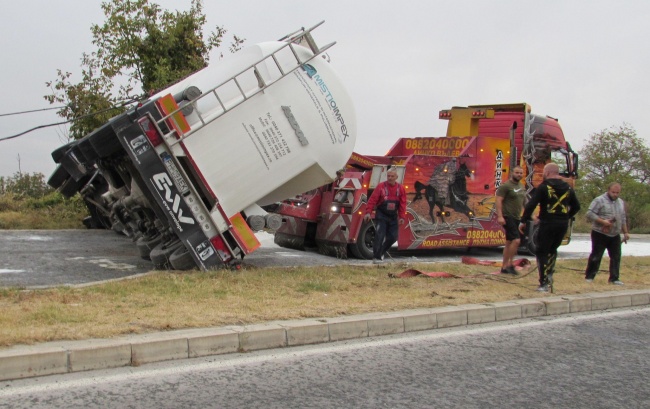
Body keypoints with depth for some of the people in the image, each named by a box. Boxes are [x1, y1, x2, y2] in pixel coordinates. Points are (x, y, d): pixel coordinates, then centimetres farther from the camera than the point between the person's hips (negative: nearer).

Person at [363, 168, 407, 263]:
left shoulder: (401, 189, 2)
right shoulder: (381, 186, -7)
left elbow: (402, 204, 1)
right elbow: (372, 200, -10)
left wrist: (402, 217, -6)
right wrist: (368, 212, -18)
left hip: (393, 217, 4)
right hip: (381, 216, -4)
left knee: (393, 237, 6)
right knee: (379, 236, -11)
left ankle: (381, 252, 27)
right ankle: (376, 257, -4)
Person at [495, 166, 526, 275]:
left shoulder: (522, 188, 16)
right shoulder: (506, 186, -10)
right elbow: (499, 201, -16)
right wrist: (500, 216, -25)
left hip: (517, 218, 9)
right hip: (508, 217, -9)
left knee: (509, 242, 11)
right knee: (516, 240, -19)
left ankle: (504, 267, 16)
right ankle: (509, 264, -10)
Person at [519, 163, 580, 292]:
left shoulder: (544, 187, -8)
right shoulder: (567, 188, 10)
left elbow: (531, 205, -14)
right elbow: (576, 206, 17)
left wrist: (523, 221, -8)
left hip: (548, 223, -5)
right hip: (563, 225, 6)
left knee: (542, 252, 3)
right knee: (552, 249, 25)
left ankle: (544, 284, -2)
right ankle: (549, 274, 14)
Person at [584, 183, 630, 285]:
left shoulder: (621, 202, 15)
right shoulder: (599, 200, -9)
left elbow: (623, 219, 23)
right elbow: (589, 214, -16)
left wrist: (625, 232, 18)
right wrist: (602, 221, -22)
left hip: (615, 235, 6)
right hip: (600, 234, -6)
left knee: (616, 257, 5)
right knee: (596, 256, -1)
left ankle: (614, 278, 13)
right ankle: (589, 277, 9)